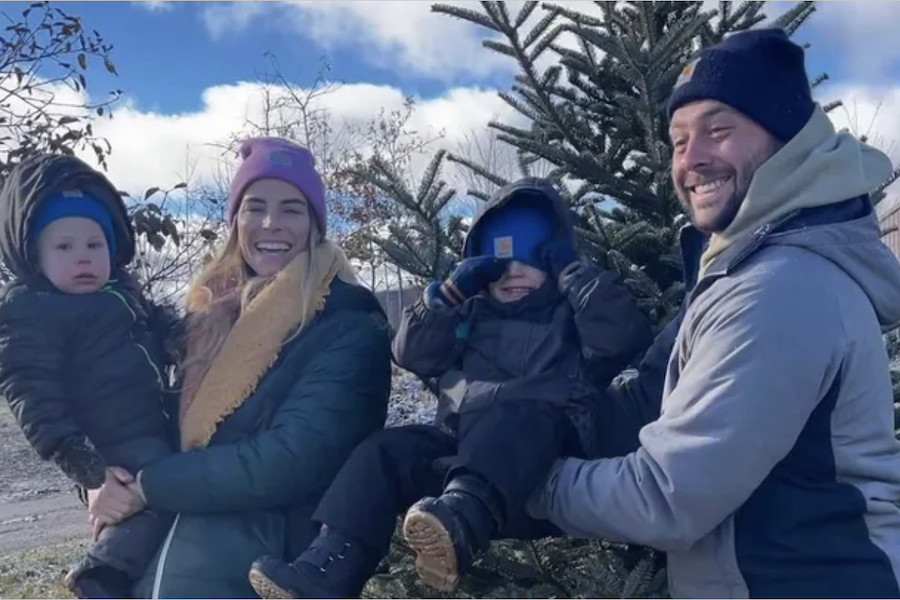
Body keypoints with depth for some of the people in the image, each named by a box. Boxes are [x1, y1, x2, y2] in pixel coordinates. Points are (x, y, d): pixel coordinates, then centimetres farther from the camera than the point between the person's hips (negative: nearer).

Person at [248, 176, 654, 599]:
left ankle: (459, 519, -62)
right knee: (385, 450, -17)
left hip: (545, 472, -4)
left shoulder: (572, 316, 13)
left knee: (523, 416, -36)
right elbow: (412, 353, 14)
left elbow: (624, 337, -8)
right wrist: (452, 291, 5)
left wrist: (574, 272, -1)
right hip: (463, 455, 5)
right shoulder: (473, 314, 24)